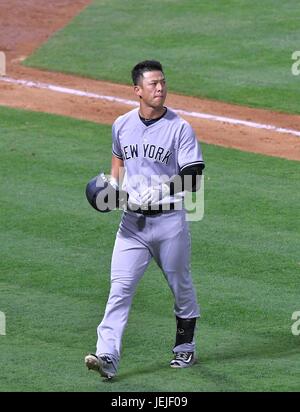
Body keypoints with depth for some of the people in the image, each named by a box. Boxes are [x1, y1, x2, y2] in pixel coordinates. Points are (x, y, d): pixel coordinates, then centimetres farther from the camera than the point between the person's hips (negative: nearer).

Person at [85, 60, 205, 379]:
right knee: (120, 287, -9)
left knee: (180, 287, 12)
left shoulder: (180, 128, -9)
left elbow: (193, 180, -13)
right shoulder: (122, 125, 5)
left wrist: (159, 190, -26)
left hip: (169, 220, -3)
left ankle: (185, 349, 31)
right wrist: (112, 186, 5)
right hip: (132, 221, 3)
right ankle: (107, 356, -17)